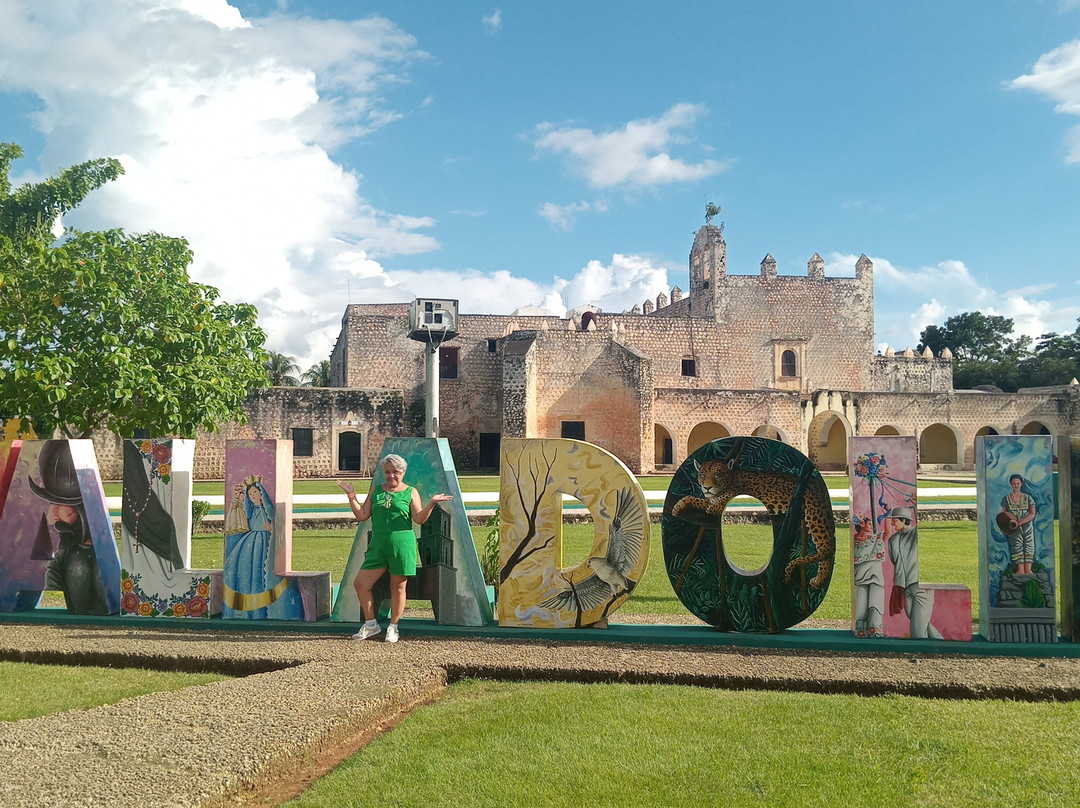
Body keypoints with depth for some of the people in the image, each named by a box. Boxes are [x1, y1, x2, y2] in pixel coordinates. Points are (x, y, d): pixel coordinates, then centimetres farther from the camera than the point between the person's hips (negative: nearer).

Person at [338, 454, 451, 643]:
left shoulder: (410, 492, 4)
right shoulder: (376, 491, 13)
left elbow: (419, 519, -4)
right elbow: (362, 515, 10)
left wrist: (431, 503, -18)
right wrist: (351, 495, 3)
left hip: (402, 545, -4)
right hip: (378, 546, 4)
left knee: (398, 587, 3)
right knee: (360, 583, 1)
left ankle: (393, 628, 18)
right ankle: (371, 624, 17)